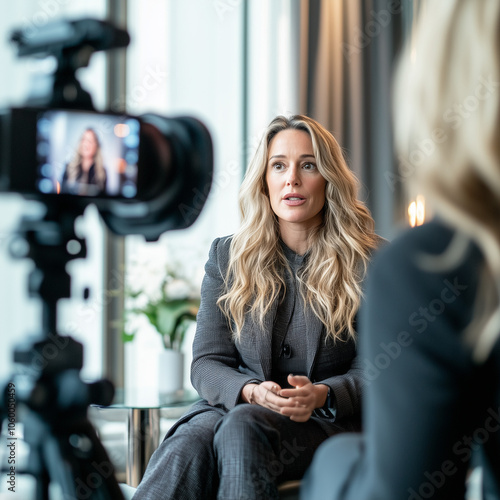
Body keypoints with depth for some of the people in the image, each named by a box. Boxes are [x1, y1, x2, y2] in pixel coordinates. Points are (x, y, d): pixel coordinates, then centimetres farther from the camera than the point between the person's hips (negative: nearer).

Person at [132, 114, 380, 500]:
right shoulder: (227, 256, 10)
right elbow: (207, 362, 5)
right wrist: (250, 391, -17)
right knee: (190, 443, -35)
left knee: (242, 428, -36)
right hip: (234, 406, 2)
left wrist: (321, 395, -20)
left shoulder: (371, 263, 3)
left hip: (326, 422, -1)